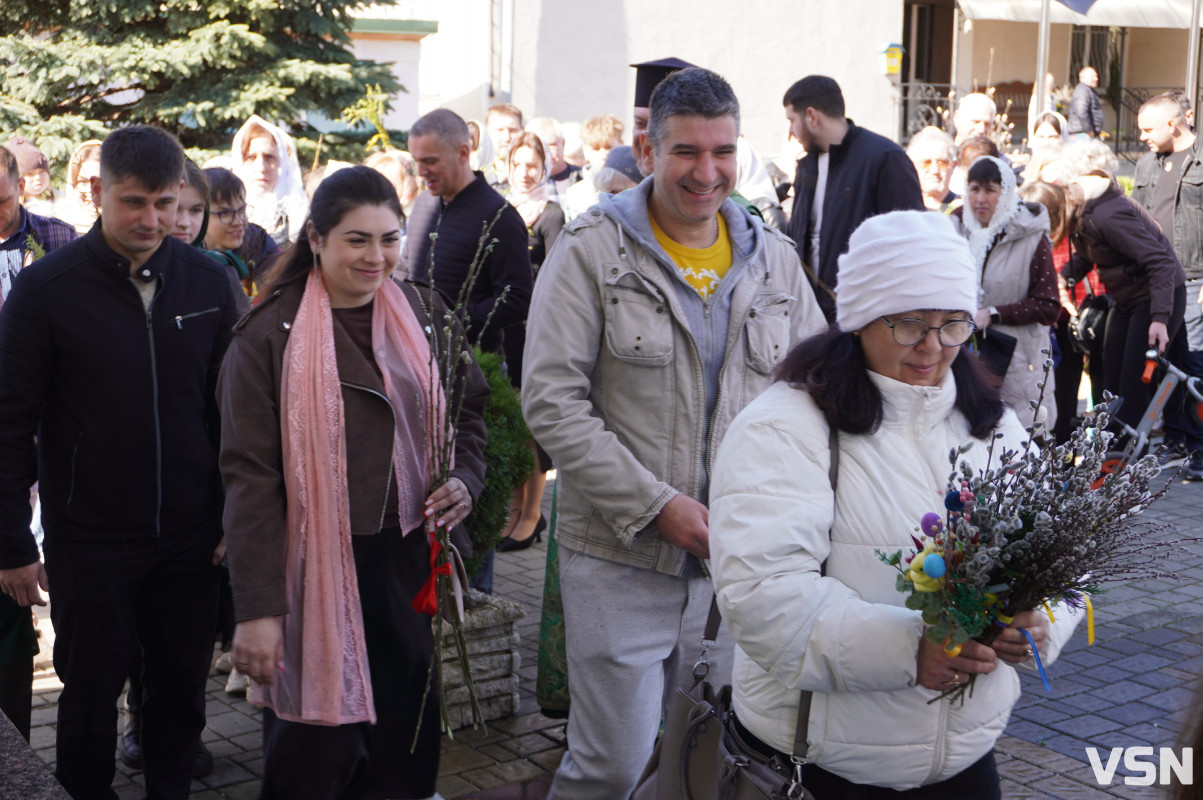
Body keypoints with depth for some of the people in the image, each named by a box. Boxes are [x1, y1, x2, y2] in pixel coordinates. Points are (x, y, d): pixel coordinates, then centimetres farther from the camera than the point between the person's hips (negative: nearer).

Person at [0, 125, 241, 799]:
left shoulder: (208, 282, 1)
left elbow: (232, 409, 7)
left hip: (190, 539, 3)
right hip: (90, 540, -2)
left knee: (183, 692, 12)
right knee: (91, 697, 10)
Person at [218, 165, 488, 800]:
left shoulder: (424, 315, 5)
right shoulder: (272, 336, -7)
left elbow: (469, 411, 17)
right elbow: (250, 477, -10)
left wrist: (464, 480, -5)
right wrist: (257, 608, -14)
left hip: (409, 560, 4)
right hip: (315, 571, -4)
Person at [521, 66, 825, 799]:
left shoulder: (774, 259, 8)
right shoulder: (593, 250, -6)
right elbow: (551, 402, -11)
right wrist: (655, 505, -15)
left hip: (741, 557, 4)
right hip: (621, 557, -4)